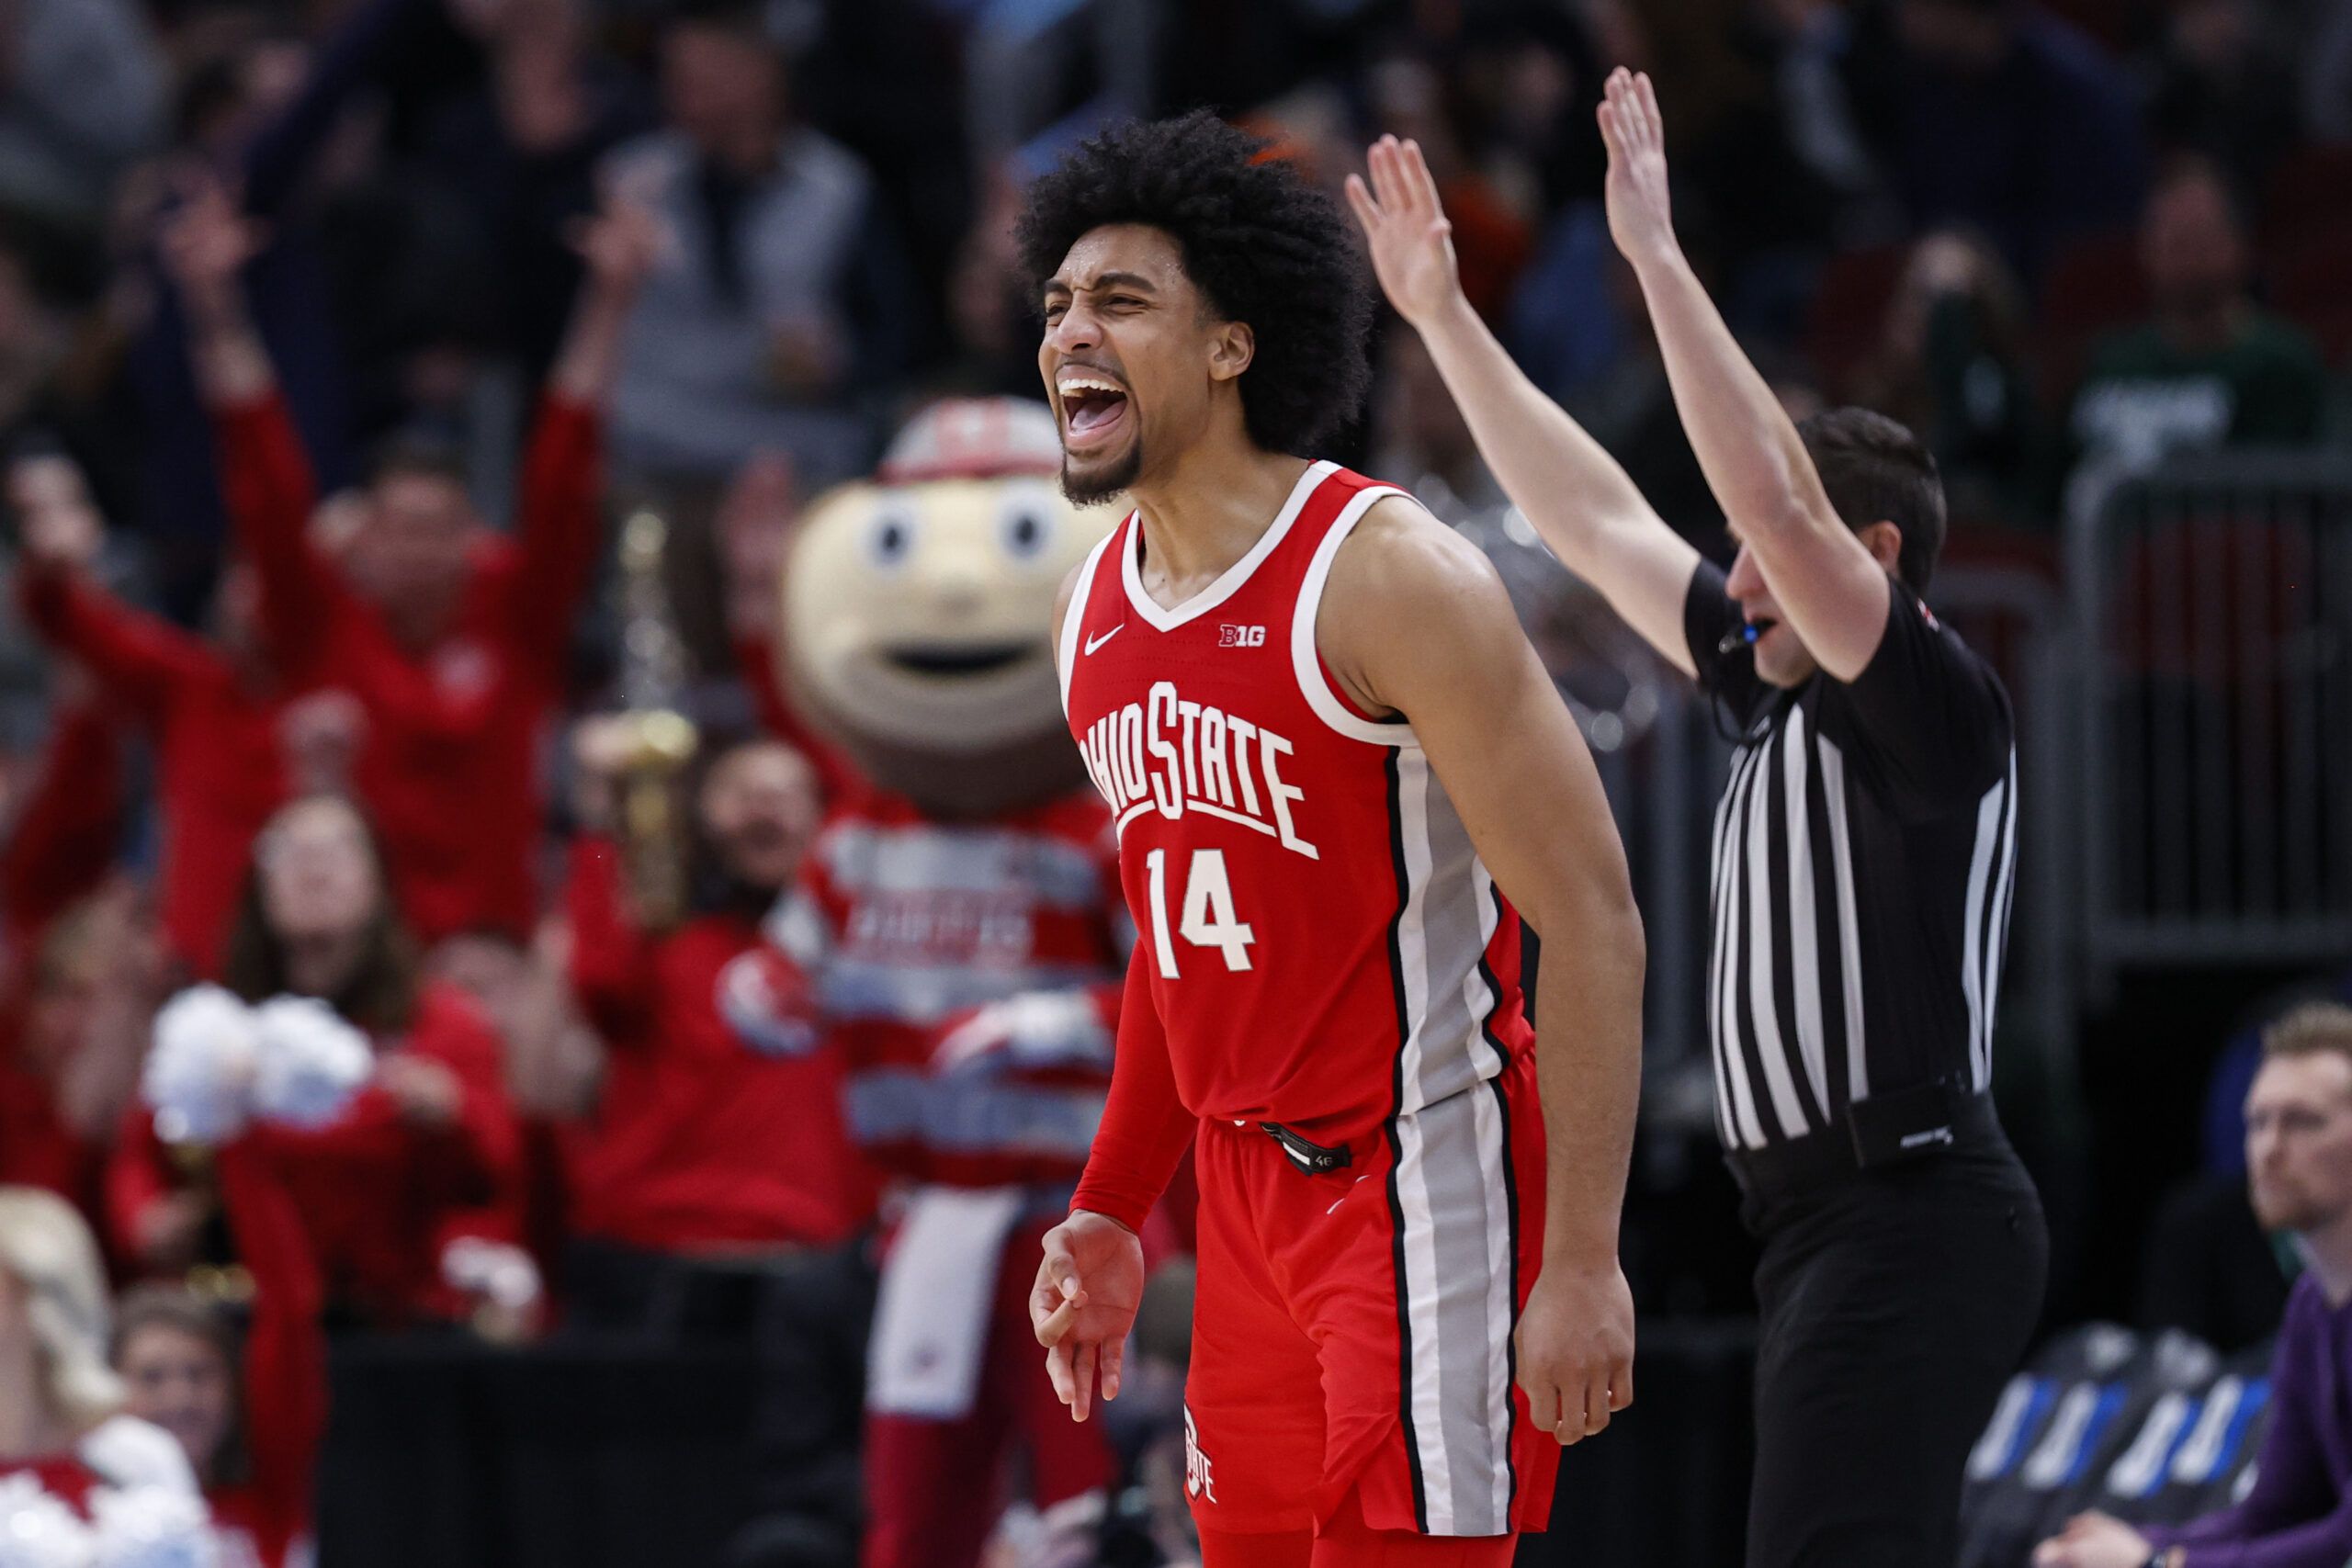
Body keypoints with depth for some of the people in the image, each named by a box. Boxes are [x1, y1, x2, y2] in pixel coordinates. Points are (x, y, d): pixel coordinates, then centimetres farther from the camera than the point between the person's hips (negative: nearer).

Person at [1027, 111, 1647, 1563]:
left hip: (1424, 1193, -8)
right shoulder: (1099, 611, 9)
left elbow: (1592, 924, -18)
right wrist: (1113, 1216, 18)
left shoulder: (1386, 576, -16)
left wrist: (1584, 1265, -22)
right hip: (1249, 1199, 8)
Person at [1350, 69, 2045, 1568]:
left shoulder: (1938, 706, -9)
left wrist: (1658, 258, -22)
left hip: (1911, 1213, -10)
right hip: (1825, 1221, 10)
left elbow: (1781, 504, -22)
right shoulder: (1780, 692, 17)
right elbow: (1599, 523, 22)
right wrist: (1443, 314, 23)